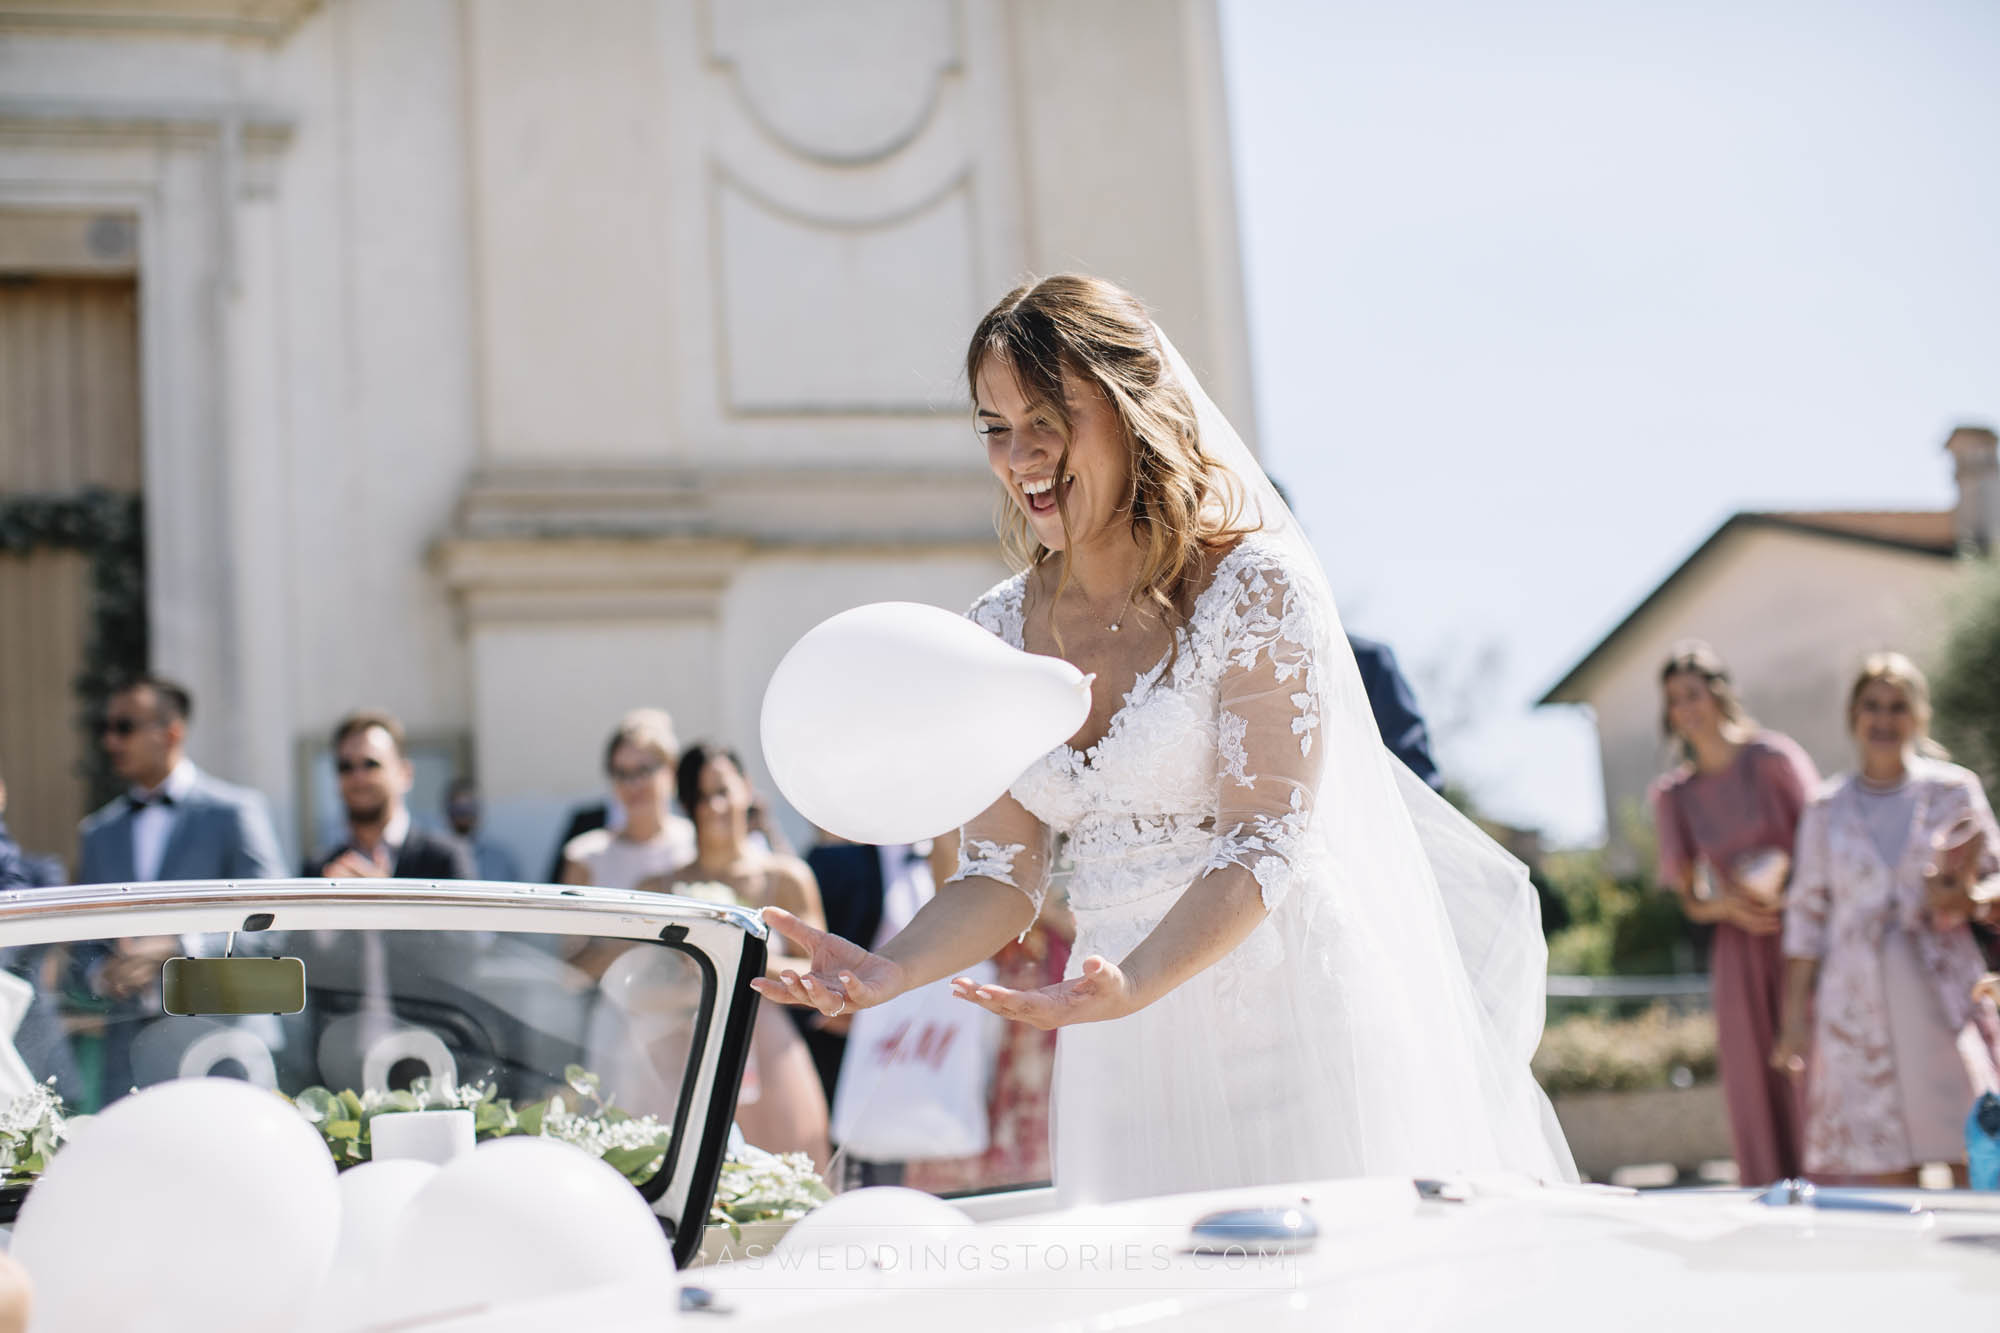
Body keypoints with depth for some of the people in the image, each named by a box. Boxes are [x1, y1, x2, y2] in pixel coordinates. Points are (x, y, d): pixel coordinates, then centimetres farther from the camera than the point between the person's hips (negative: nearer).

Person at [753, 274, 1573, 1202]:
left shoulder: (1257, 585, -9)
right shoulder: (1003, 629, 6)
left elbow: (1267, 843, -15)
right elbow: (1003, 876, 5)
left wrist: (1131, 985, -30)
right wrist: (891, 970, -14)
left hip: (1297, 1021, -4)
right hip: (1126, 1060, 4)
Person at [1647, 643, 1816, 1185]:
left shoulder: (1773, 758, 2)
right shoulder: (1673, 794, 11)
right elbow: (1690, 899, 11)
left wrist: (1779, 875, -17)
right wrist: (1724, 906, -11)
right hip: (1738, 951, 3)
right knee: (1753, 1085, -2)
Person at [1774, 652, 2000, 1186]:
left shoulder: (1955, 790, 7)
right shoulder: (1826, 809, 9)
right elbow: (1806, 916, 10)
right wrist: (1795, 1016, 7)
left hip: (1943, 996, -1)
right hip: (1858, 1004, 1)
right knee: (1885, 1170, -1)